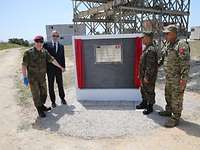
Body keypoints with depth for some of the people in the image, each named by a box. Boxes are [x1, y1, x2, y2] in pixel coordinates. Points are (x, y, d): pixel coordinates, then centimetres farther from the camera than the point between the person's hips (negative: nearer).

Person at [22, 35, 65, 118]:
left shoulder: (44, 52, 1)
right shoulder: (28, 53, -13)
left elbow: (52, 60, 7)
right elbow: (24, 65, -11)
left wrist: (60, 67, 9)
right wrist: (25, 77, -13)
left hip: (42, 77, 5)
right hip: (33, 78, -5)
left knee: (44, 94, 15)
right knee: (36, 95, 4)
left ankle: (42, 106, 37)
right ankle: (40, 110, 20)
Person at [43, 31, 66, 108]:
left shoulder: (61, 46, 8)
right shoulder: (47, 44, 1)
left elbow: (63, 57, 8)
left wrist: (63, 67, 2)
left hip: (58, 68, 2)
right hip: (50, 68, -2)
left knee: (60, 84, 13)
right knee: (51, 85, 6)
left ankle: (62, 98, 30)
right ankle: (53, 101, 19)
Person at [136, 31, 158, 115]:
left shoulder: (151, 49, -22)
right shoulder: (147, 48, 12)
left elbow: (150, 66, -25)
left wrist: (147, 77, -23)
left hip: (149, 76, -10)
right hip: (144, 75, 10)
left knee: (149, 91, 4)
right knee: (143, 90, 21)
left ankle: (150, 107, 18)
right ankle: (144, 103, 37)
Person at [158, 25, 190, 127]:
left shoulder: (181, 45, -17)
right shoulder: (167, 46, 10)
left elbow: (185, 64, -22)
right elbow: (162, 59, 25)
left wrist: (184, 79, -25)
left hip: (177, 79, -9)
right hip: (168, 78, 9)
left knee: (176, 98, 1)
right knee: (168, 96, 21)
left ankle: (175, 118, 12)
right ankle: (168, 111, 38)